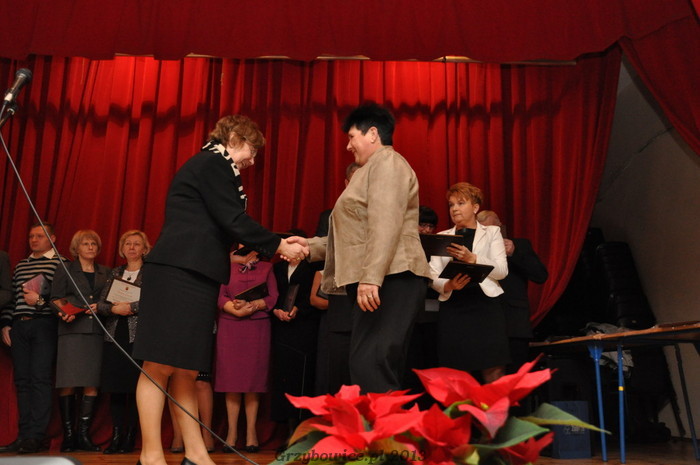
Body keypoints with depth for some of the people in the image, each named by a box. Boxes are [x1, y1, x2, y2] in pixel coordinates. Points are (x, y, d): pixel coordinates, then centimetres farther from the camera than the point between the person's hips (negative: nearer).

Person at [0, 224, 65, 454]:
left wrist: (41, 300, -21)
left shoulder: (61, 263, 3)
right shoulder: (20, 265, 21)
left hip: (44, 324, -6)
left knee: (40, 378, -9)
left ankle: (36, 436, -7)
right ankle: (24, 435, 9)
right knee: (22, 380, 5)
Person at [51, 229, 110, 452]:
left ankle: (83, 434, 2)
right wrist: (63, 312, -14)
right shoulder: (65, 271, 12)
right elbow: (55, 299, 5)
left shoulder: (106, 273, 18)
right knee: (68, 383, -6)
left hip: (97, 332, 2)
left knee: (92, 384, -4)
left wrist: (100, 306, -5)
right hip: (72, 331, -2)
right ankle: (68, 435, 1)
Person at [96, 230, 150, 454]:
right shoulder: (115, 273, 18)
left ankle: (129, 438, 3)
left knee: (134, 387, -5)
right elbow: (101, 303, 10)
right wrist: (114, 309, -9)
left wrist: (131, 307, -14)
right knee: (115, 387, 1)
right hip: (114, 335, 4)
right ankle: (116, 437, 6)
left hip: (138, 335, -4)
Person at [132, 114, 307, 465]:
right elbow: (235, 222, -11)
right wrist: (279, 246, 0)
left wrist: (274, 245, 20)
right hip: (180, 274, -10)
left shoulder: (207, 165, 26)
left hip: (191, 275, 10)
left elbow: (222, 226, 24)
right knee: (162, 366, -7)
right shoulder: (215, 163, -4)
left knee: (186, 370, 7)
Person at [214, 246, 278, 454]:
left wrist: (251, 305, -13)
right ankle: (232, 432, 3)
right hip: (230, 326, 1)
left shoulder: (266, 267, 11)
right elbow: (219, 296, 2)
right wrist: (237, 310, -14)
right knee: (231, 377, -2)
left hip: (257, 327, 0)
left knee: (253, 377, -2)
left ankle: (251, 432, 2)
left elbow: (273, 297, 2)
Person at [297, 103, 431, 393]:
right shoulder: (372, 170, 28)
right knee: (379, 370, 6)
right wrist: (311, 246, 25)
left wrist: (370, 277, -25)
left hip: (389, 280, -10)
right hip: (377, 283, 10)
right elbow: (360, 235, 28)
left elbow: (385, 224, -17)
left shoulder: (387, 162, -1)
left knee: (369, 369, -19)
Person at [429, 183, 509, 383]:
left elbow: (502, 271, -1)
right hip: (452, 308, 2)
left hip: (485, 306, -2)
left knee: (493, 374, -7)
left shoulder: (491, 232, 11)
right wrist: (448, 286, -16)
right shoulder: (442, 237, 16)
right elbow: (433, 276, 6)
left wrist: (472, 258, -16)